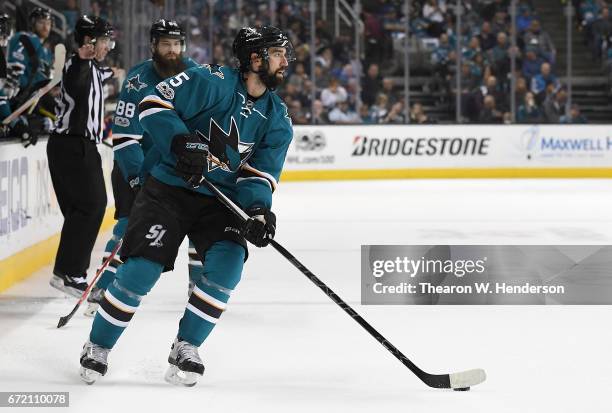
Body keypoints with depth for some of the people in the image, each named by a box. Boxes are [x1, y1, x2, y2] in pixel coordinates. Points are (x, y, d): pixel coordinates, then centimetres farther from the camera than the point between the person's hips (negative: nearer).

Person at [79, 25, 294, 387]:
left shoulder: (278, 120, 1)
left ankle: (186, 347, -3)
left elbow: (259, 173, -2)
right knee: (143, 268, -13)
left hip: (220, 200, 4)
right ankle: (98, 346, 8)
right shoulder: (212, 81, -14)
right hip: (169, 190, -4)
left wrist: (258, 209, -22)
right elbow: (154, 103, -16)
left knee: (228, 260, -20)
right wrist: (182, 142, -29)